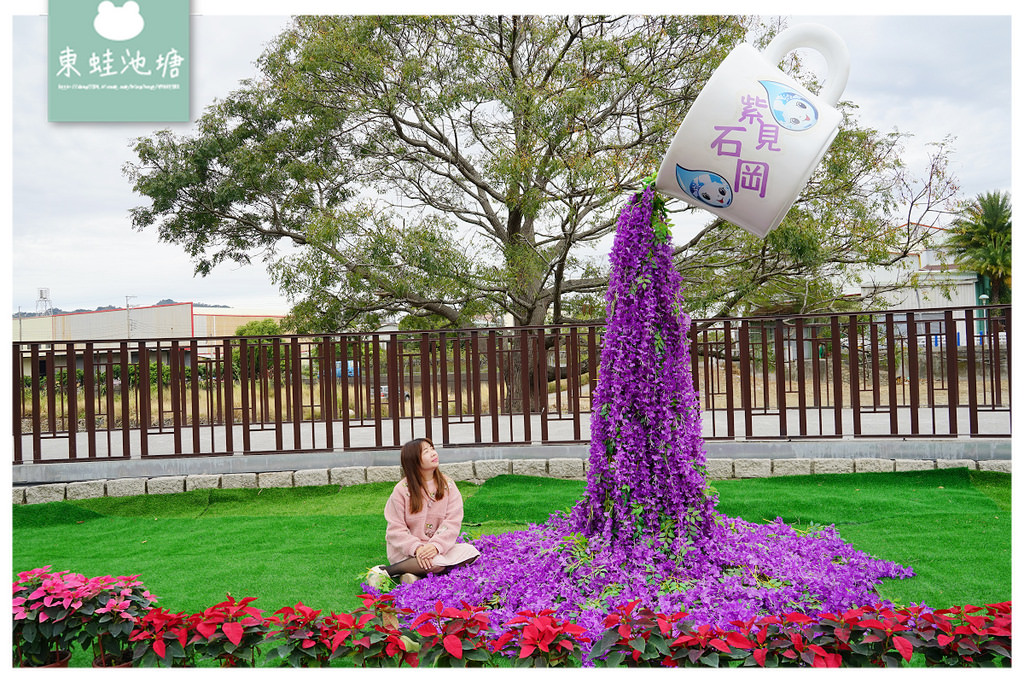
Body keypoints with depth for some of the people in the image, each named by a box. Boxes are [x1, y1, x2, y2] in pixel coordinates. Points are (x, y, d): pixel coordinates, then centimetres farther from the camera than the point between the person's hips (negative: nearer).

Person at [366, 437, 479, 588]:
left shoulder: (447, 485, 1)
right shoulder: (402, 489, -8)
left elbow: (453, 522, -6)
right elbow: (395, 529, -10)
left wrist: (436, 545, -23)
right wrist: (416, 548, -26)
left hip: (439, 546, 5)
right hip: (406, 549, -5)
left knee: (470, 553, -20)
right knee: (435, 563, -33)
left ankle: (415, 572, -17)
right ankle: (385, 571, -15)